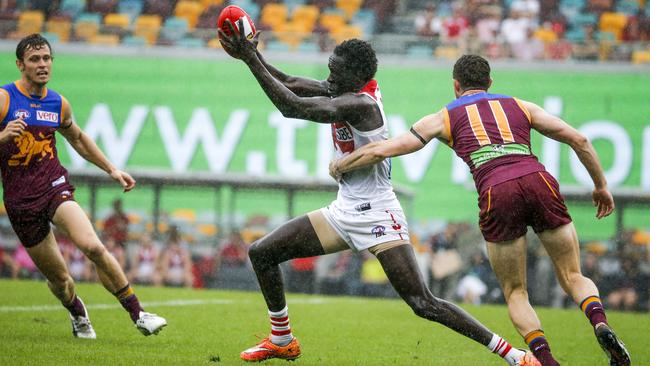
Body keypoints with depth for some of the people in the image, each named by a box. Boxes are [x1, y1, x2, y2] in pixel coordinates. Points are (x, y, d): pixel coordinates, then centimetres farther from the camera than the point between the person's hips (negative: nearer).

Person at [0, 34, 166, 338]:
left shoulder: (59, 104, 7)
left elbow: (78, 138, 27)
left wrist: (111, 169, 22)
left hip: (55, 187, 2)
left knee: (93, 247, -25)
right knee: (58, 278, 6)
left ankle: (138, 314, -18)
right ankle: (77, 314, 40)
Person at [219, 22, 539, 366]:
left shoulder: (360, 103, -23)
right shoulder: (348, 90, 3)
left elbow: (293, 107, -28)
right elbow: (294, 85, 11)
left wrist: (251, 60, -24)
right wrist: (255, 58, -4)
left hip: (376, 215, -10)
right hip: (345, 211, 10)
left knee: (424, 304, -15)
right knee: (261, 253, 10)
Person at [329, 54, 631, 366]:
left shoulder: (444, 118, 23)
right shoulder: (521, 106, 28)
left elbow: (380, 150, 22)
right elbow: (578, 140, 22)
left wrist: (338, 167, 38)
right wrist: (601, 185, 33)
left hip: (496, 194, -1)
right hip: (538, 180, 1)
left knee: (515, 293, 14)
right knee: (573, 277, 12)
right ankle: (600, 323, -19)